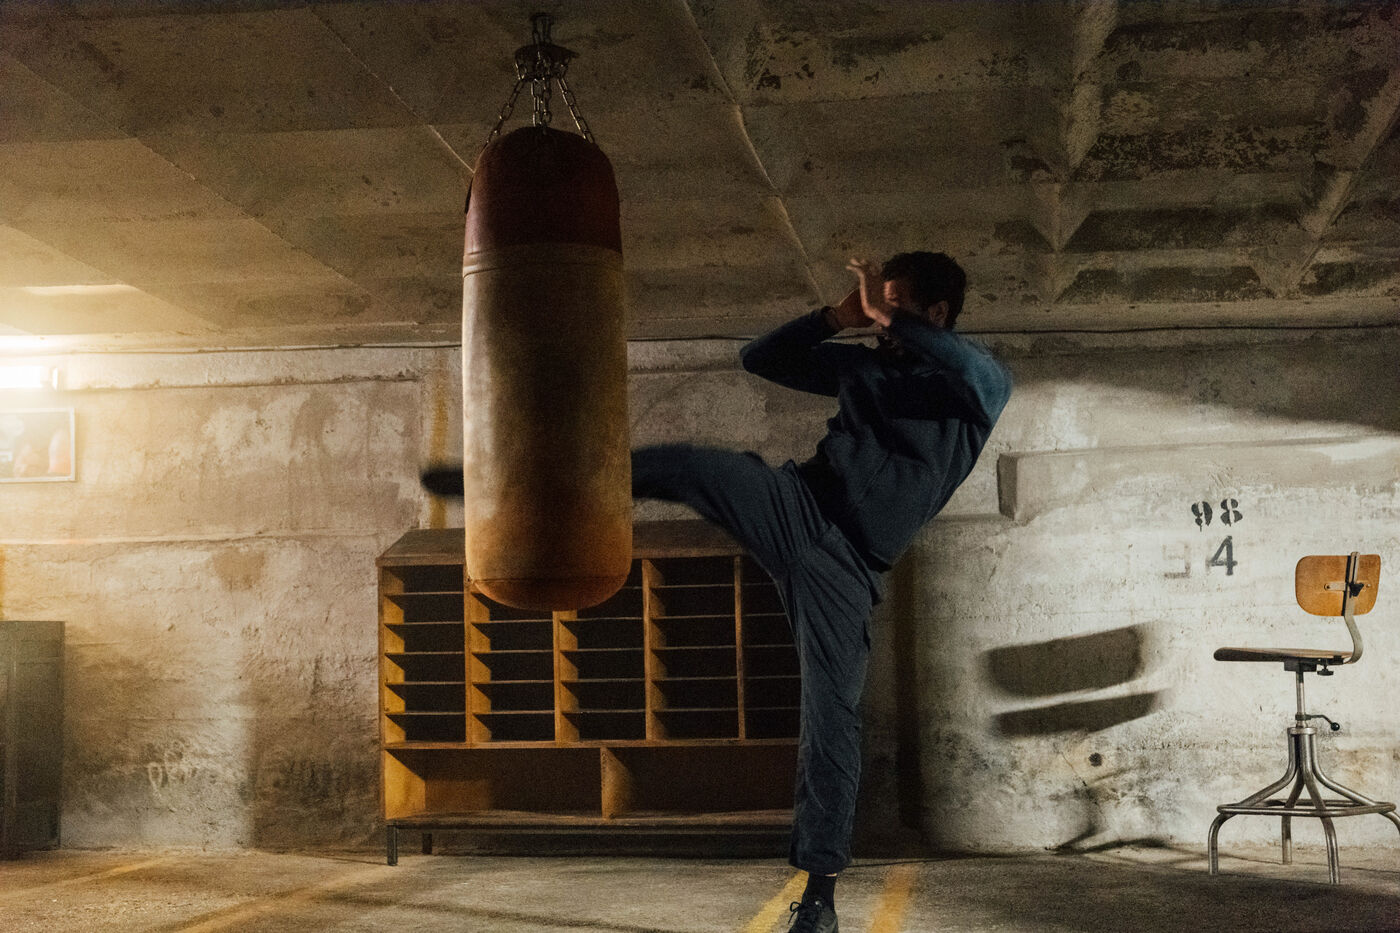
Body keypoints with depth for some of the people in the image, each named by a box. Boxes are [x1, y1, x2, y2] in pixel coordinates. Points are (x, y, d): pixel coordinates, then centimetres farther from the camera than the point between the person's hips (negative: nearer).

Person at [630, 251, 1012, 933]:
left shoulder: (977, 389, 4)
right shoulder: (864, 366, 16)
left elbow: (984, 375, -23)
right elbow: (759, 358, 19)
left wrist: (892, 317, -15)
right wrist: (837, 316, 5)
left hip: (847, 564, -3)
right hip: (795, 505, 3)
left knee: (830, 719, -5)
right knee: (677, 464, -20)